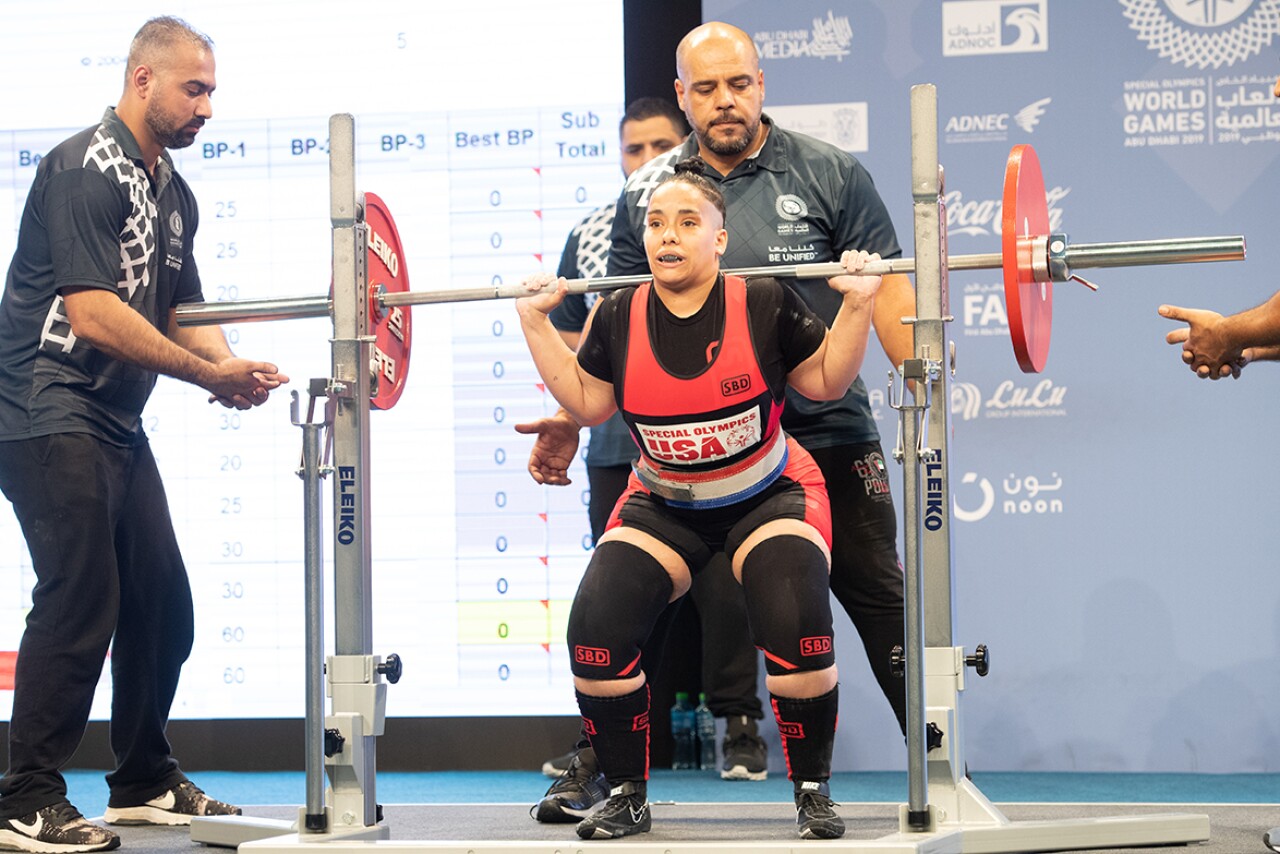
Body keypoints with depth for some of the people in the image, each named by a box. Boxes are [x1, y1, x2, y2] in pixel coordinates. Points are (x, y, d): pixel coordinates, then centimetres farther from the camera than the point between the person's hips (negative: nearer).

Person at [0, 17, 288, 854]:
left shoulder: (174, 193, 14)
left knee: (162, 603, 11)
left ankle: (145, 782, 25)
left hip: (116, 422, 9)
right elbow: (92, 313, -23)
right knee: (80, 602, -12)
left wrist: (234, 366, -5)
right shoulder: (85, 170, -14)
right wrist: (209, 373, -20)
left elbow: (183, 309, 17)